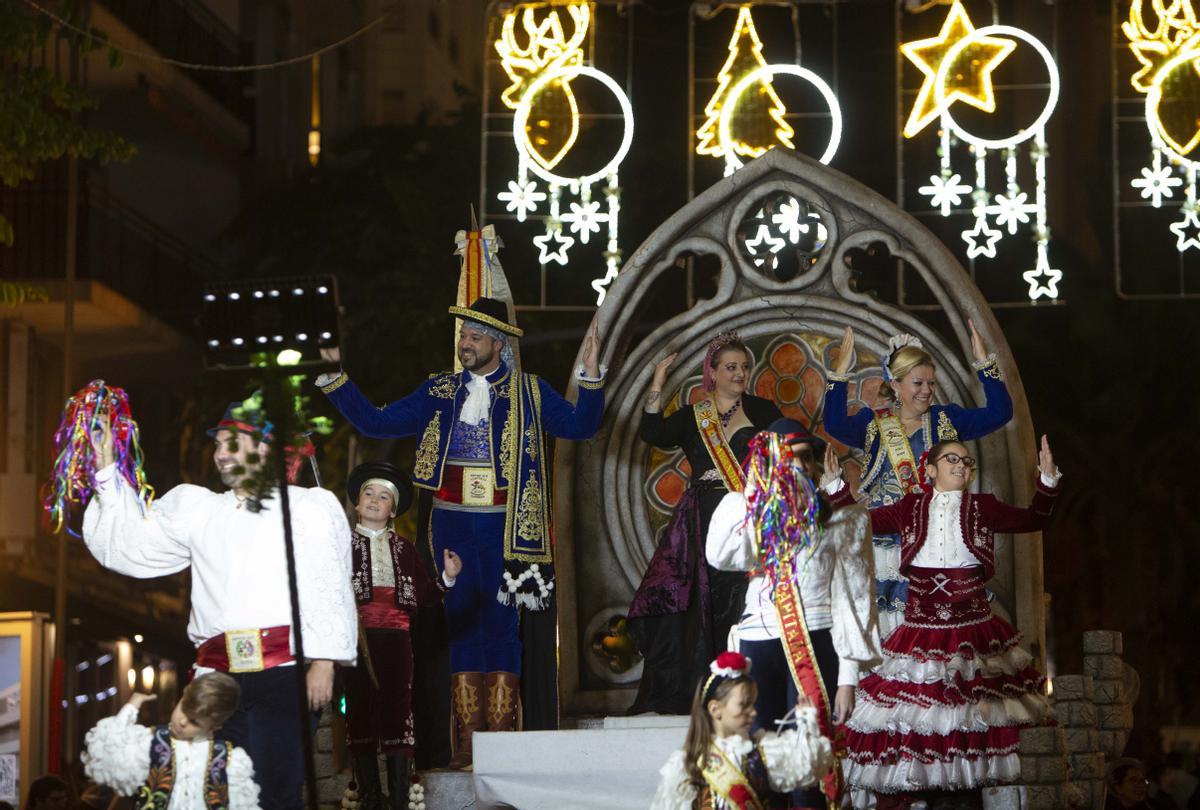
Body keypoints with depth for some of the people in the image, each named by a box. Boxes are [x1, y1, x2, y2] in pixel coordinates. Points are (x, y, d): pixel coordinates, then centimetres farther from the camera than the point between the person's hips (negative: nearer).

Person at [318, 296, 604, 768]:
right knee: (461, 626, 3)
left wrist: (591, 374, -16)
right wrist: (334, 376, 7)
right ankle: (468, 741, 6)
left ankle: (500, 739, 0)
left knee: (501, 626, -2)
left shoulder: (529, 392, 5)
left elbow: (580, 427, -4)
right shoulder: (439, 393, 11)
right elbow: (374, 423, 12)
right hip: (452, 527, 3)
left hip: (503, 529, -2)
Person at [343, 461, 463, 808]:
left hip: (395, 638, 2)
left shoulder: (404, 549, 18)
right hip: (356, 637, -2)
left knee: (398, 713, -1)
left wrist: (447, 577, -3)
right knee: (361, 713, 0)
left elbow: (422, 595, 11)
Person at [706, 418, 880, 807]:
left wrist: (848, 677, -7)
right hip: (758, 641, 4)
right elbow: (720, 556, -9)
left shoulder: (841, 517, 2)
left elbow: (854, 596, -1)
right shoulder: (754, 511, 11)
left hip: (815, 642, -3)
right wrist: (750, 493, -7)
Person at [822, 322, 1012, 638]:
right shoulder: (874, 423, 5)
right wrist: (841, 371, -21)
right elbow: (834, 425, -14)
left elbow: (999, 413, -1)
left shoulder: (946, 420, 9)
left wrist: (984, 362, -9)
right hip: (886, 540, -1)